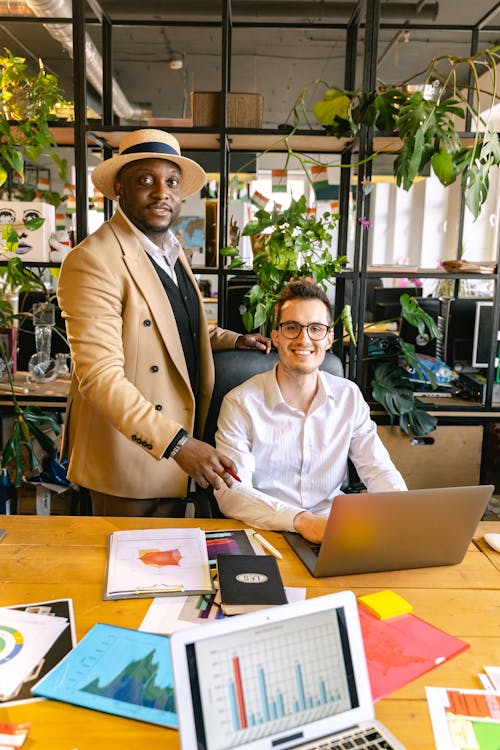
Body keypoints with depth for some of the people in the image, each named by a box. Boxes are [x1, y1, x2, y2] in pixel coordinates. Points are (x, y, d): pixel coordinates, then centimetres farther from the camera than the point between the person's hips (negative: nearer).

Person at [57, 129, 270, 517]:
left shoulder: (171, 249, 7)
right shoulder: (93, 261, -21)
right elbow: (99, 377, -27)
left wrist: (233, 340, 7)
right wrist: (178, 443, -31)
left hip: (179, 450, 8)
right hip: (130, 461, -8)